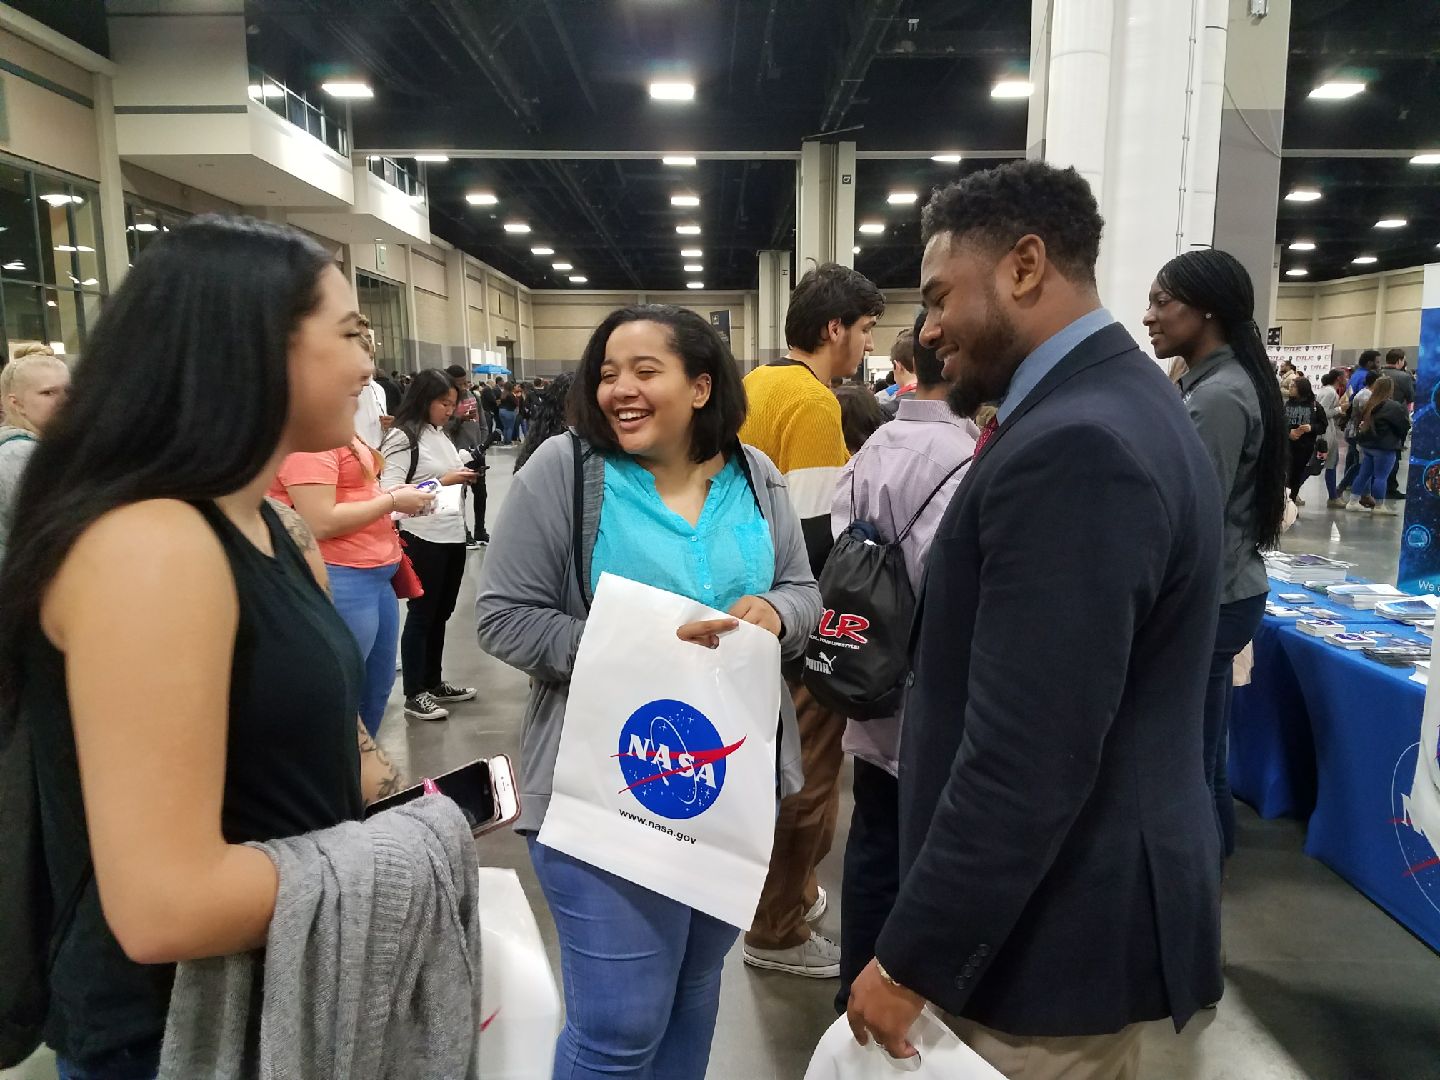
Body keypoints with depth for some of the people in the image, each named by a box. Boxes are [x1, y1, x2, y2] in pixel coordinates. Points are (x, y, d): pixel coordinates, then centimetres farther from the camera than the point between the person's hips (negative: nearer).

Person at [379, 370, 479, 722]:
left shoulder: (440, 435, 12)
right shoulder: (402, 438, -12)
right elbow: (391, 492, -19)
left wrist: (464, 477, 3)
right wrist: (443, 481, -21)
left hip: (453, 535, 8)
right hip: (423, 538, -8)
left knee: (441, 613, 16)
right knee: (421, 615, 3)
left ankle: (434, 683, 29)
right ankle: (414, 694, 15)